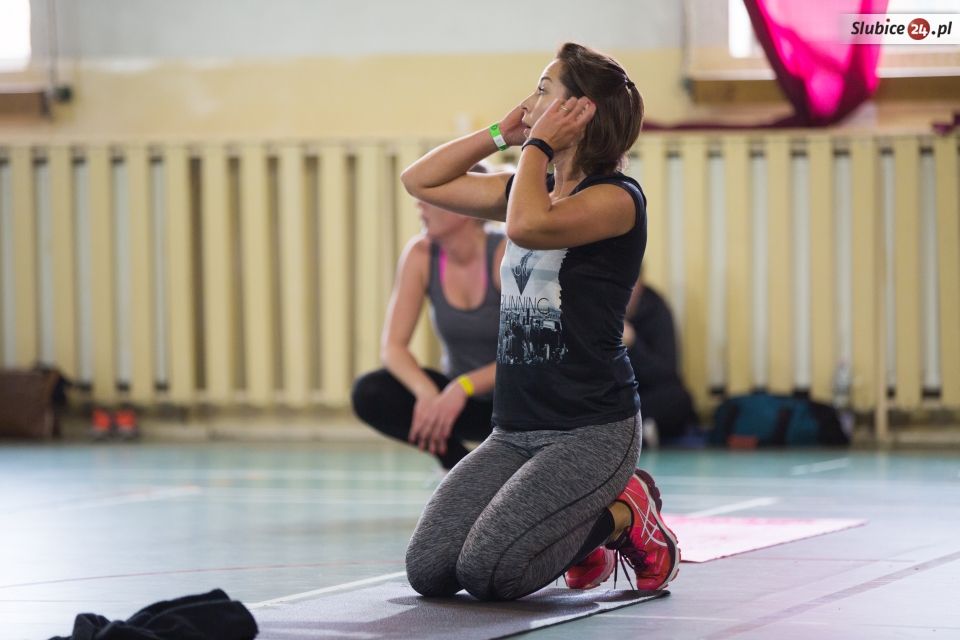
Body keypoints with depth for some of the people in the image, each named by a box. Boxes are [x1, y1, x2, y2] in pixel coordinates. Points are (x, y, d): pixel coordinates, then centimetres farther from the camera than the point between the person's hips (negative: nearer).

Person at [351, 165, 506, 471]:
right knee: (369, 394, -22)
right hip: (464, 399, 4)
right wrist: (427, 392, -32)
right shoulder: (420, 255, -9)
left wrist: (463, 387, -37)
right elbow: (392, 345, -12)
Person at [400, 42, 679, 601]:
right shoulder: (531, 188, 14)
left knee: (489, 571, -24)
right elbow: (421, 181, 18)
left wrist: (538, 143, -13)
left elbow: (528, 226, -28)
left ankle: (621, 519, 3)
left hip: (592, 432, -8)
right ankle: (578, 527, 15)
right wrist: (501, 134, 10)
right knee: (429, 570, -9)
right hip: (516, 430, 8)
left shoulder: (616, 198, -10)